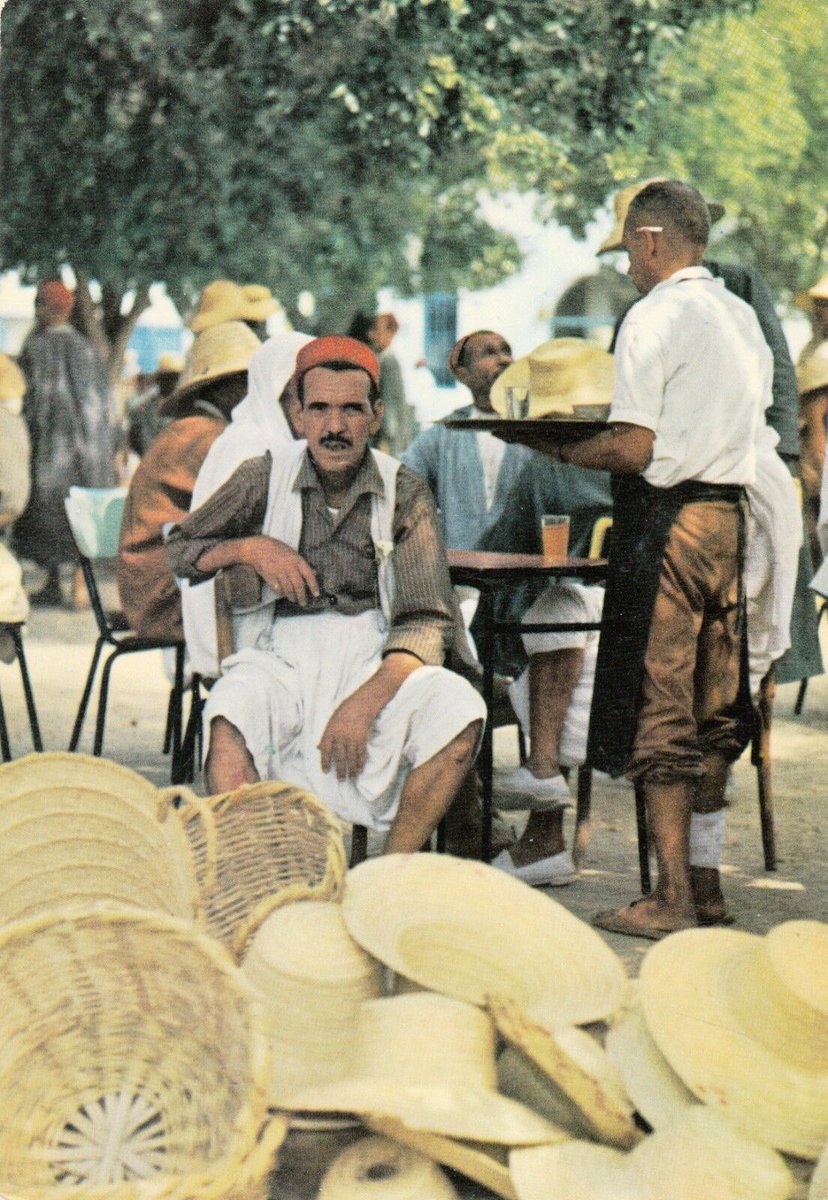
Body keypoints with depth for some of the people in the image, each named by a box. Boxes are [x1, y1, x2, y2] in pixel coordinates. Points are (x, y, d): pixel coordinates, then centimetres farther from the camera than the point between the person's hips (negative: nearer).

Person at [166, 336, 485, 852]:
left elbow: (429, 620, -5)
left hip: (374, 654, 1)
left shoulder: (404, 491, 3)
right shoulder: (265, 477, 6)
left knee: (459, 710, -29)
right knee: (230, 717, -35)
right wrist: (249, 547, -7)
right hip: (279, 651, 0)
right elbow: (178, 552, 14)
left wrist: (365, 701, -22)